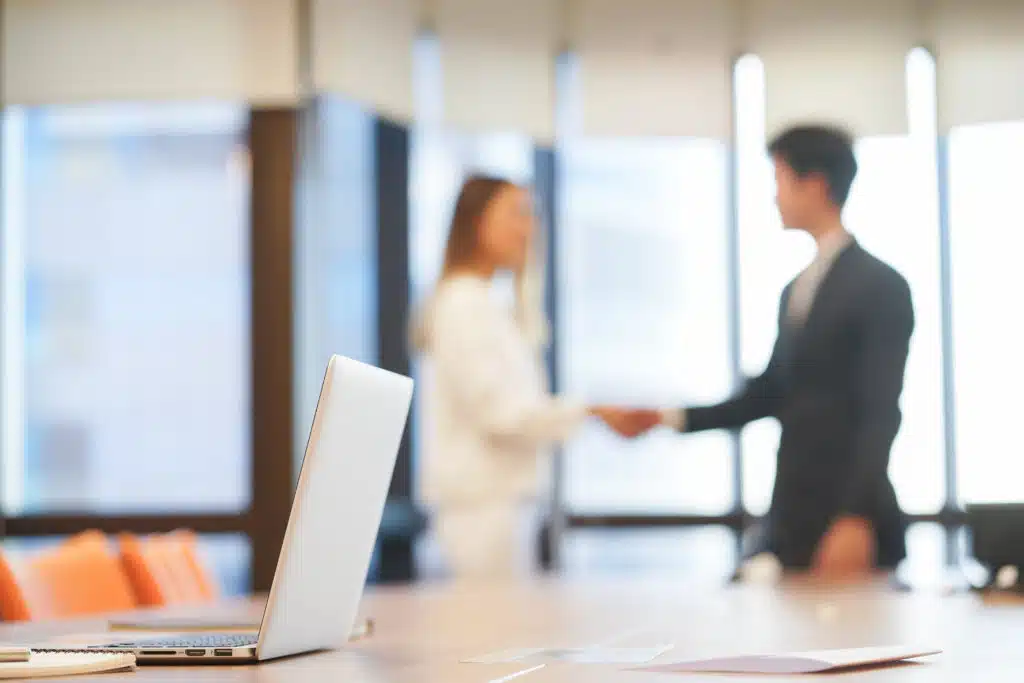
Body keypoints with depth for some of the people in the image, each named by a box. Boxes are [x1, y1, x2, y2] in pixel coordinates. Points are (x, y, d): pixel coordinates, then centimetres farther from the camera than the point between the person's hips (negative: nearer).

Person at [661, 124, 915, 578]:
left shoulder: (881, 286, -9)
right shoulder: (795, 292, 18)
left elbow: (881, 413, -15)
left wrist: (855, 519, -22)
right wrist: (674, 418, 13)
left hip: (848, 520, -8)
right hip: (792, 519, 8)